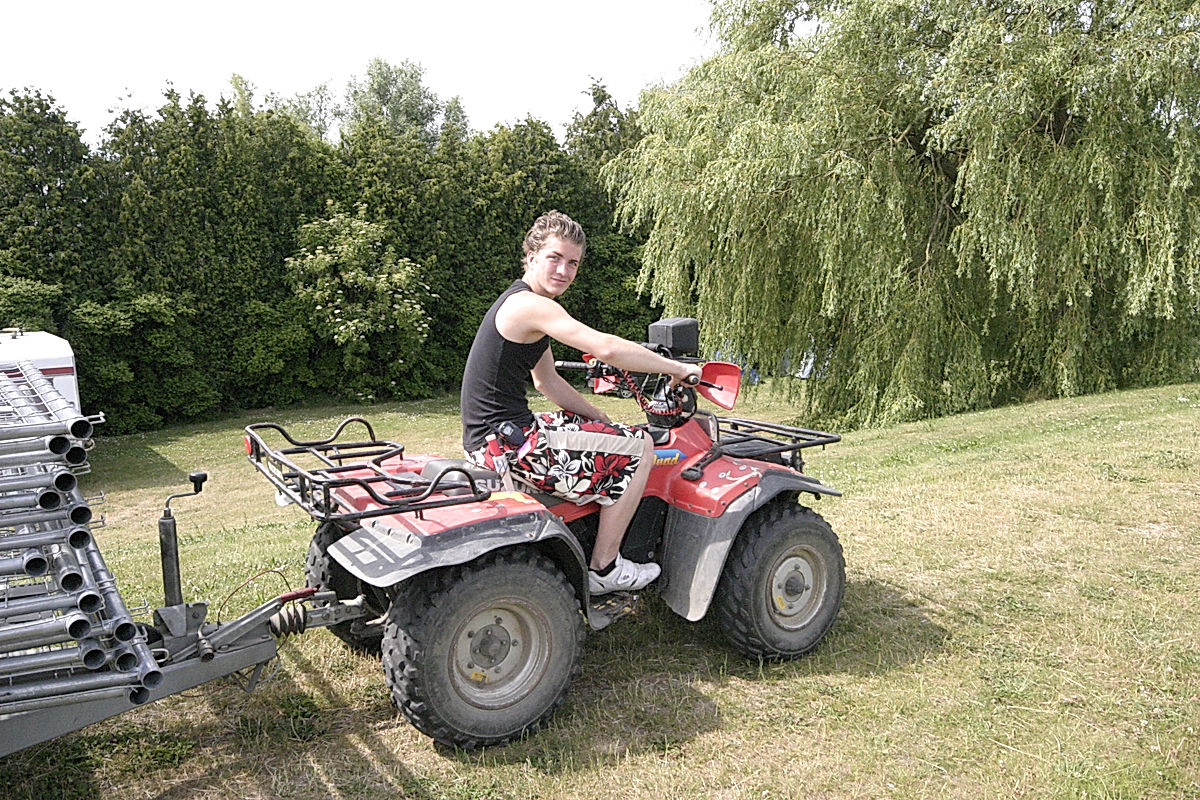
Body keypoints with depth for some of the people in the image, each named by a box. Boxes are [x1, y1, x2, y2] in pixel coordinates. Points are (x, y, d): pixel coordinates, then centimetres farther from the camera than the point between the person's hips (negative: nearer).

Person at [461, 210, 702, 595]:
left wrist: (604, 420, 13)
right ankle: (604, 570, 5)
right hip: (507, 443, -11)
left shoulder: (521, 304, 17)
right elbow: (606, 349, -27)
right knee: (639, 449, -3)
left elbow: (548, 381, 21)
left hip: (493, 436, 11)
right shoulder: (531, 304, -17)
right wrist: (678, 369, -16)